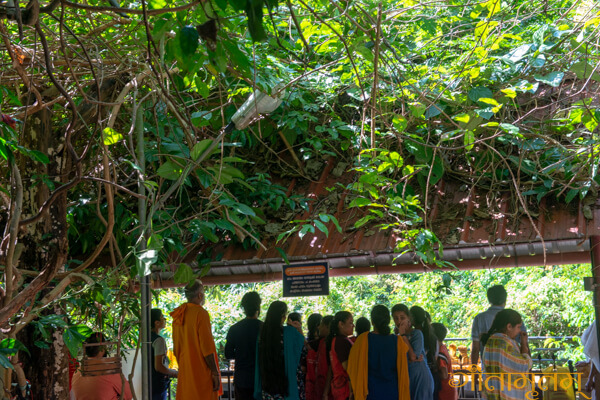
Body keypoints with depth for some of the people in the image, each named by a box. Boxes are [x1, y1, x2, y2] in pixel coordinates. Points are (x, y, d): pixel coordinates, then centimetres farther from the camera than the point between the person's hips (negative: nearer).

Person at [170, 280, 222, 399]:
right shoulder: (201, 313, -12)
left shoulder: (178, 316, 10)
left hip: (184, 373, 8)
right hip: (201, 373, -7)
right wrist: (215, 373, -12)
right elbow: (207, 347, -16)